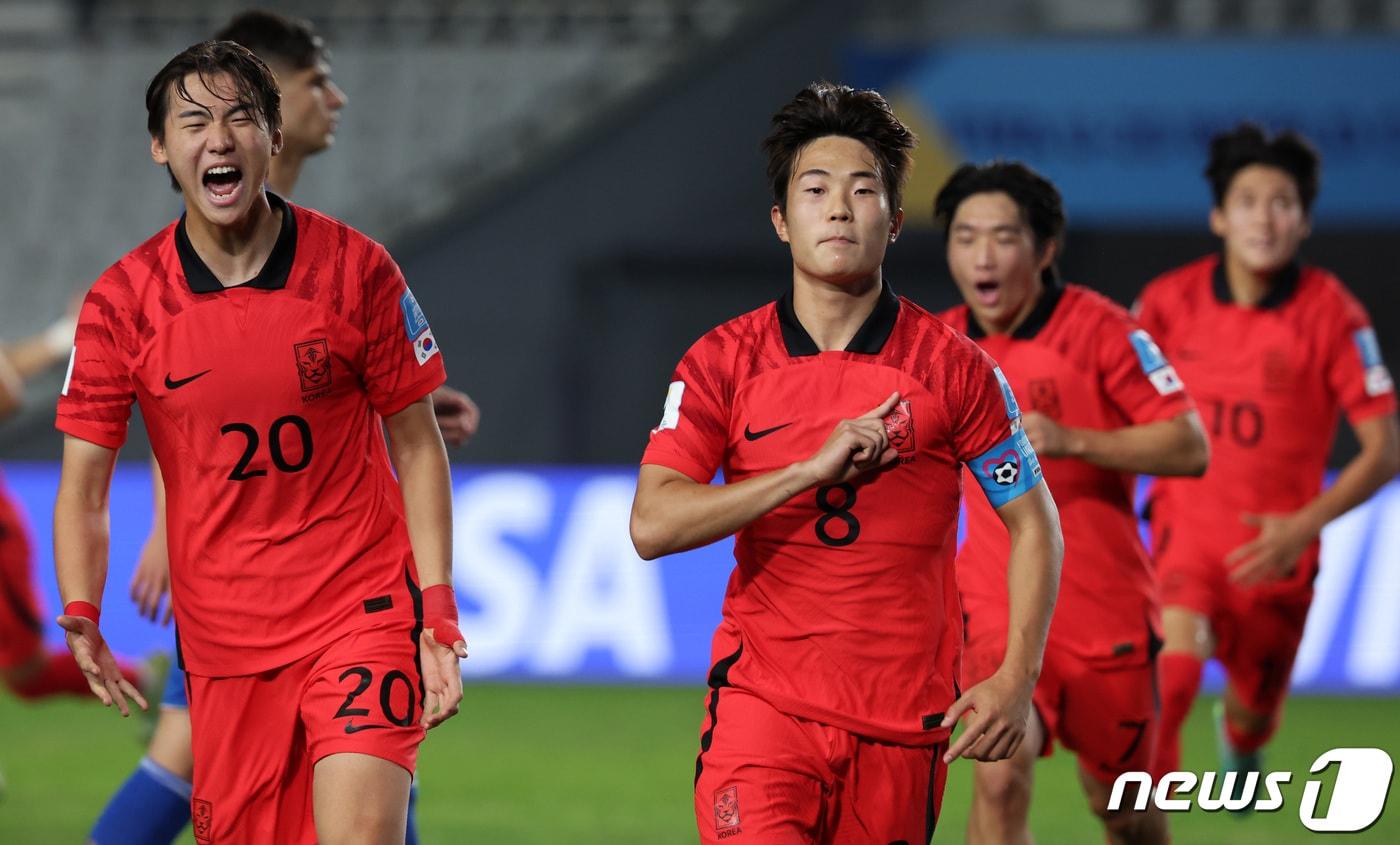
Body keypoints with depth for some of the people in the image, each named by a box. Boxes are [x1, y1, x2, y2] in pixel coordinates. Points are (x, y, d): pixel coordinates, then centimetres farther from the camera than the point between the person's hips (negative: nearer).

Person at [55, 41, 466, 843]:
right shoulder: (121, 302, -3)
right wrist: (81, 619, -16)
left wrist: (438, 616, -5)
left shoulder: (356, 269, -4)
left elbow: (417, 447, 3)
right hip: (221, 640, 2)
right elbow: (83, 484, 1)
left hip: (361, 612, -2)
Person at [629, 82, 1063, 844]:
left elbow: (1034, 525, 8)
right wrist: (814, 466, -16)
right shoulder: (722, 362, 2)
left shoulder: (951, 366, 1)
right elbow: (651, 525, -9)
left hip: (904, 720, 1)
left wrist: (1016, 680, -4)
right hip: (764, 700, -1)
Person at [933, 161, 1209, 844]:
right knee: (1000, 777, -21)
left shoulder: (1099, 328, -11)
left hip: (1105, 608, -2)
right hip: (993, 605, 2)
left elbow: (1190, 448, -16)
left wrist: (1070, 441, -26)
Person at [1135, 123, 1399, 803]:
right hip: (1185, 525, 0)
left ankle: (1239, 740, 54)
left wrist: (1305, 525, -24)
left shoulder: (1332, 314, -12)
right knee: (1165, 682, -26)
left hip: (1275, 550, 0)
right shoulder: (1169, 301, -6)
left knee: (1255, 714, 16)